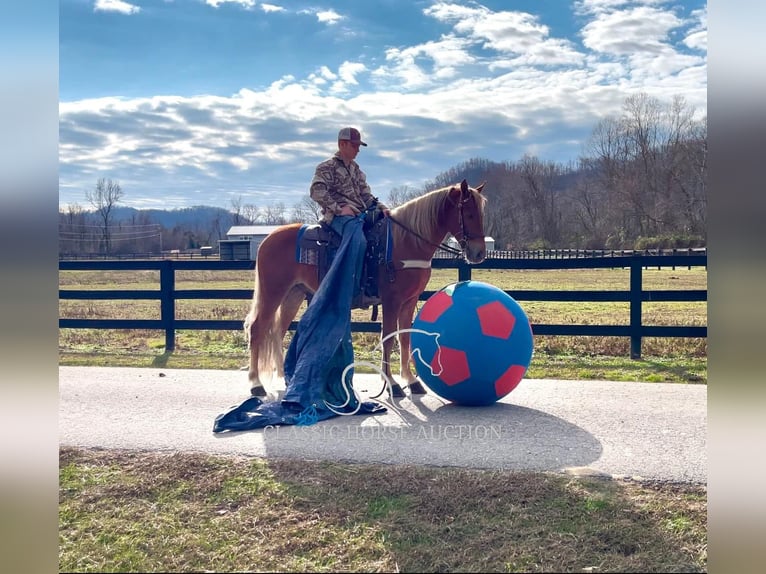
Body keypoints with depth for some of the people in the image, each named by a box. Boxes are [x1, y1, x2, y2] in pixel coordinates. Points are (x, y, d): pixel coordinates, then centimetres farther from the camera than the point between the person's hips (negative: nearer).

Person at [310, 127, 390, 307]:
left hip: (360, 215, 8)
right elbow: (317, 191, -14)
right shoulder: (327, 167, 0)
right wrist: (338, 209, -19)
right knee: (359, 240, -34)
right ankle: (354, 293, -31)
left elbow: (366, 194, 22)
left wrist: (379, 207, 4)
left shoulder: (356, 169, 23)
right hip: (339, 216, -8)